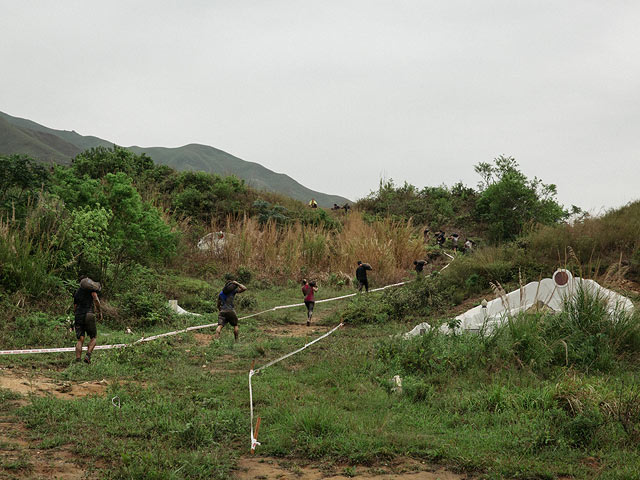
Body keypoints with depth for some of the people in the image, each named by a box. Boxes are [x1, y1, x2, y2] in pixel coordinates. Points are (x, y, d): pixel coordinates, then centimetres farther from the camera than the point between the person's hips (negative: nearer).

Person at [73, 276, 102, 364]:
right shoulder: (91, 287, 6)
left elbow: (75, 307, 20)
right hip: (89, 315, -4)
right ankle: (88, 355, -11)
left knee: (80, 340, 1)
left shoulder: (77, 292, 20)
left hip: (78, 316, 4)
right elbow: (95, 299, -9)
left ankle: (77, 360, -13)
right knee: (93, 337, 9)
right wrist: (100, 311, -2)